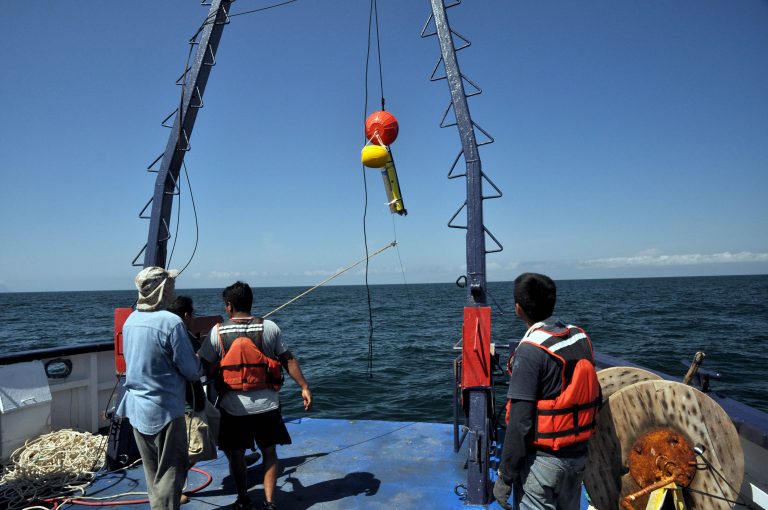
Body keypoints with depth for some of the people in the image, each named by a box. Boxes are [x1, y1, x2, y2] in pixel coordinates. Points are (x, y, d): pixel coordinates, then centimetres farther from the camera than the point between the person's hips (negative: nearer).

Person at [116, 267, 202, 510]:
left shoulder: (130, 320, 1)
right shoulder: (171, 322, -21)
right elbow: (191, 371, -16)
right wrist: (197, 361, 6)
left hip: (136, 407, 7)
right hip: (164, 409, -7)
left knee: (152, 471, 21)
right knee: (171, 471, 5)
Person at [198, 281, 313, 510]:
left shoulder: (218, 332, -6)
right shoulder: (269, 327, -4)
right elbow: (288, 360, -2)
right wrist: (304, 387, 2)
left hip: (233, 406, -1)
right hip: (266, 404, 1)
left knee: (236, 455, 17)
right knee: (269, 452, 16)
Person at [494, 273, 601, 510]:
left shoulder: (530, 351, -22)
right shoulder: (581, 338, -1)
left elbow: (520, 421, -23)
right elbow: (594, 396, 8)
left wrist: (505, 476, -15)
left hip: (542, 460, -7)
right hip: (579, 455, 7)